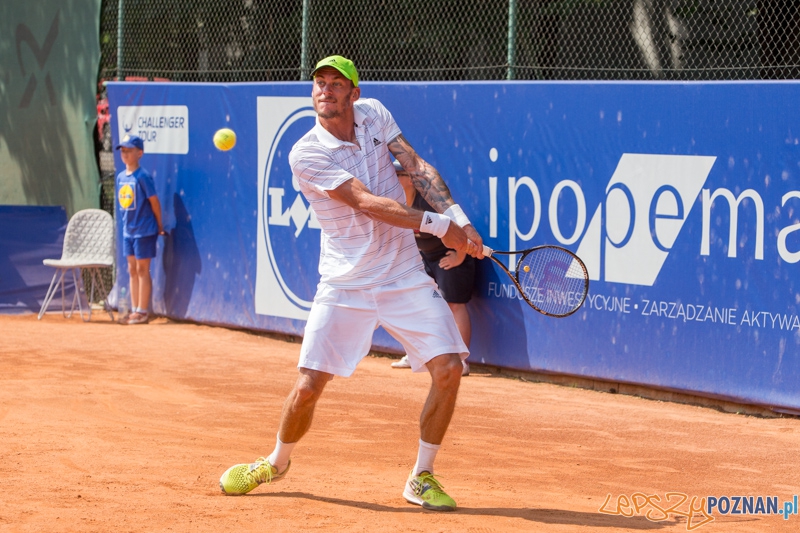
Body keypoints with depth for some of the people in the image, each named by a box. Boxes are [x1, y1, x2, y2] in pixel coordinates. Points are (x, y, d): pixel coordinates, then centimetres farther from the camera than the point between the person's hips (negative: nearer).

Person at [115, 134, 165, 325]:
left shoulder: (143, 176, -14)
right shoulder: (121, 177, 8)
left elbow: (154, 201, -10)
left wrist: (159, 226, -5)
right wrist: (128, 222, 12)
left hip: (144, 231, -7)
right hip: (128, 230, 7)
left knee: (142, 270, -2)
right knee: (132, 270, 11)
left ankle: (143, 311, 3)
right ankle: (135, 311, 16)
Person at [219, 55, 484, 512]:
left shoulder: (373, 114, 3)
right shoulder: (306, 154, -13)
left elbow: (417, 166, 1)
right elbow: (367, 203, -19)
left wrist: (459, 218, -13)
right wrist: (438, 225, -21)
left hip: (405, 277, 3)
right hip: (345, 285, -3)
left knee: (448, 367, -11)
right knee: (309, 386, -5)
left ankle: (421, 478, 4)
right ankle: (276, 463, 26)